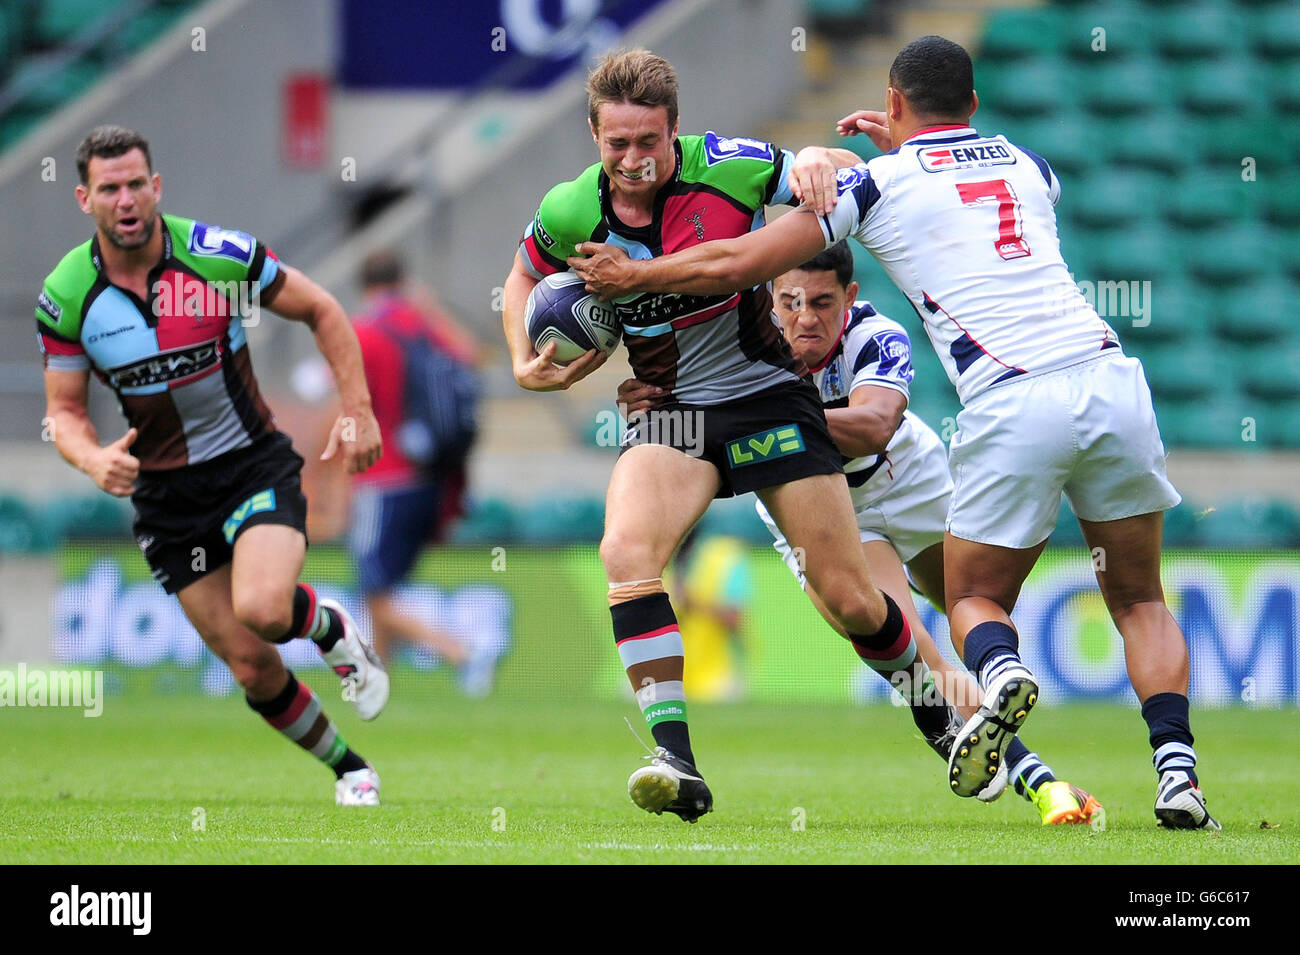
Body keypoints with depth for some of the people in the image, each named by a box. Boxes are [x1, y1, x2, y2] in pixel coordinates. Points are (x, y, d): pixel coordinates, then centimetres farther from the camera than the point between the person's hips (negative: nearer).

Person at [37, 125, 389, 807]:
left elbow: (321, 312, -1)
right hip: (165, 491, 3)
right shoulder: (65, 296, -10)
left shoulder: (220, 255, -15)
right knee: (253, 669, 1)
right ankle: (350, 771, 25)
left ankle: (332, 629, 6)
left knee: (261, 609, -30)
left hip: (254, 464, -2)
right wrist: (94, 459, -22)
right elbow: (64, 410, 0)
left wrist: (357, 412, -6)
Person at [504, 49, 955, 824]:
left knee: (850, 598, 0)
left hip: (769, 395, -1)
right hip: (670, 409, 1)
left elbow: (852, 176, -1)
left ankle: (940, 719, 29)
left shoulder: (729, 168, -15)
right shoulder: (570, 214, -9)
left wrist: (820, 163, -24)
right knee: (627, 552, -28)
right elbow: (525, 276, 15)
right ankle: (676, 761, -27)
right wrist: (524, 361, -2)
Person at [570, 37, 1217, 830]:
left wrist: (632, 275, 24)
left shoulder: (879, 182, 8)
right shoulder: (1029, 167, 22)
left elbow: (736, 265, 9)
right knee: (1139, 598, 17)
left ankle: (1002, 673, -21)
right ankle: (1176, 768, -6)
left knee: (976, 599, 15)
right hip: (1110, 375, 4)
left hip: (1013, 406, -4)